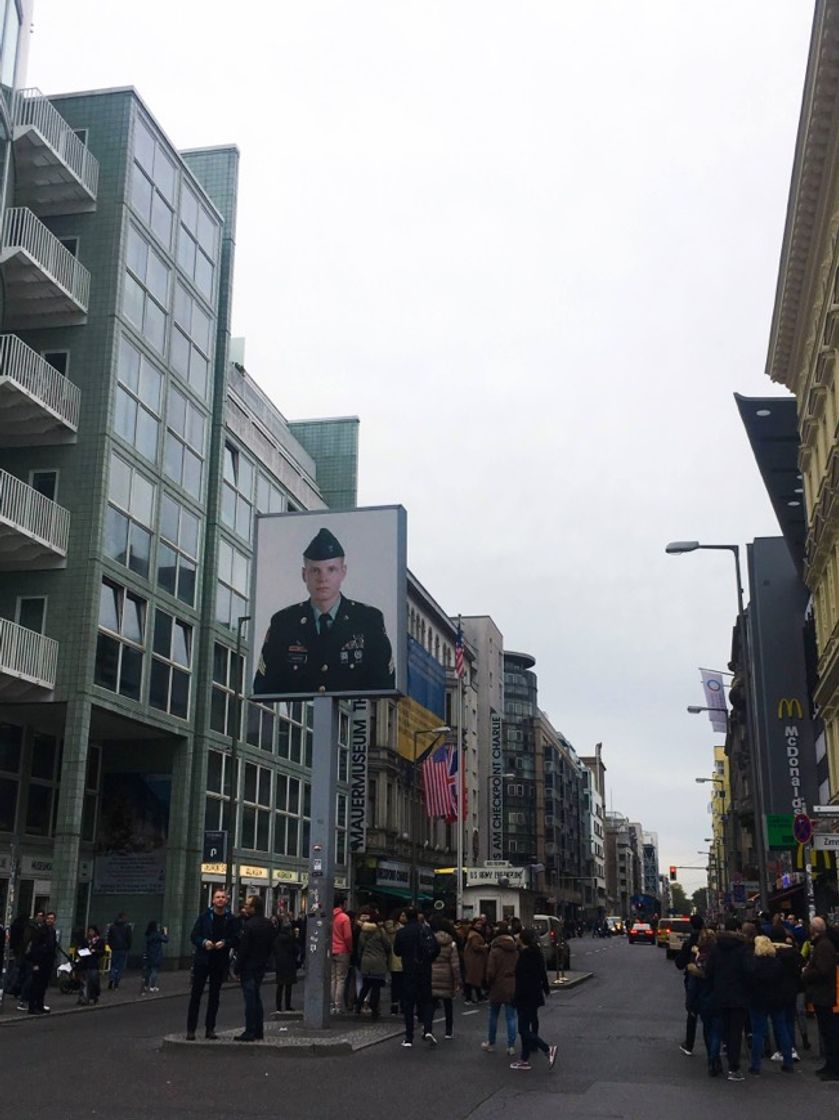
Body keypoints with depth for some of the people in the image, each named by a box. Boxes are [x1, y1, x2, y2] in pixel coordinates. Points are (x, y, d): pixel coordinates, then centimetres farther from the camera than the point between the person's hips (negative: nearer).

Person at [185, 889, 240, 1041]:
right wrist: (204, 942, -17)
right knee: (196, 994, -1)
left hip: (220, 961, 1)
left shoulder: (231, 920, 2)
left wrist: (225, 943, -16)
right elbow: (194, 936, 1)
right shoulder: (204, 917, 1)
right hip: (202, 960, -1)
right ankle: (190, 1029, 4)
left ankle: (210, 1028, 15)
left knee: (215, 995, 7)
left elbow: (236, 940, 2)